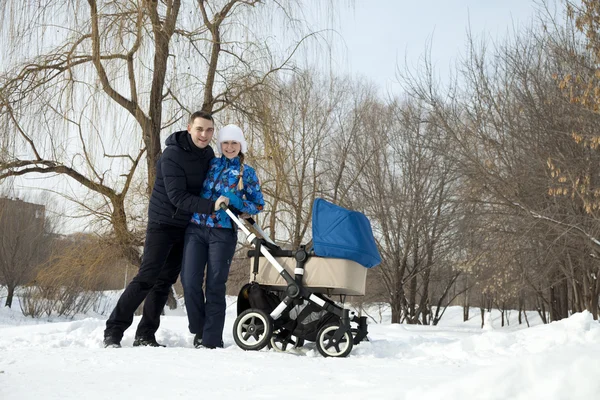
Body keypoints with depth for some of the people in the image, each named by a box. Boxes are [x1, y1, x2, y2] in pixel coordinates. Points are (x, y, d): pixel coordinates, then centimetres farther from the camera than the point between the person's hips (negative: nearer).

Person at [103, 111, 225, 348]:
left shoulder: (207, 154, 3)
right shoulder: (172, 155, -19)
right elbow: (178, 198, -25)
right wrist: (210, 206, -33)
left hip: (187, 227, 7)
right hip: (163, 223, -7)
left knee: (166, 281, 6)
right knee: (147, 277, -12)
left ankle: (145, 335, 11)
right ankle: (113, 331, -5)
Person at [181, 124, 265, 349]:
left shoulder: (247, 173, 7)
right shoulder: (211, 164, 14)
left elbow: (259, 205, 6)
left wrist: (234, 202, -9)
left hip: (223, 232, -2)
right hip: (196, 228, 2)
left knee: (215, 286, -3)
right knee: (189, 281, -7)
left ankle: (211, 339, 5)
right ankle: (199, 330, 13)